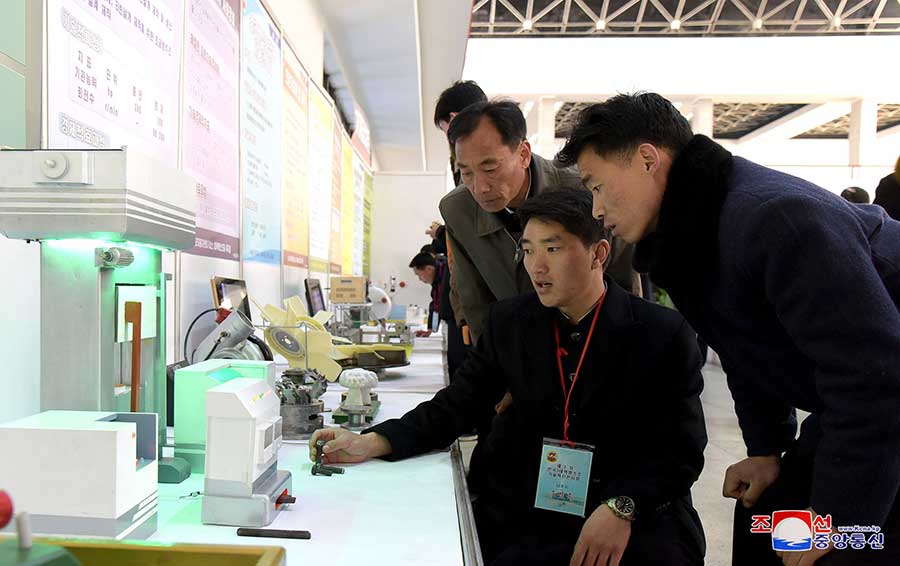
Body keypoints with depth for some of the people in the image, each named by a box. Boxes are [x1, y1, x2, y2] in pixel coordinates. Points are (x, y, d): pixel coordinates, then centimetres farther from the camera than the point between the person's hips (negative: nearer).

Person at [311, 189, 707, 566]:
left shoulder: (664, 334, -7)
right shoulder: (509, 322, 2)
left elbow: (682, 450, -5)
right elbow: (455, 407, 3)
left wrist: (621, 507, -22)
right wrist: (369, 443, -10)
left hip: (638, 511, -1)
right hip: (526, 507, 1)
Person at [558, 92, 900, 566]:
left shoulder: (775, 219, -31)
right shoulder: (685, 234, 0)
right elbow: (746, 347, 11)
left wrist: (834, 523, -23)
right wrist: (766, 448, 7)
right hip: (847, 417, 8)